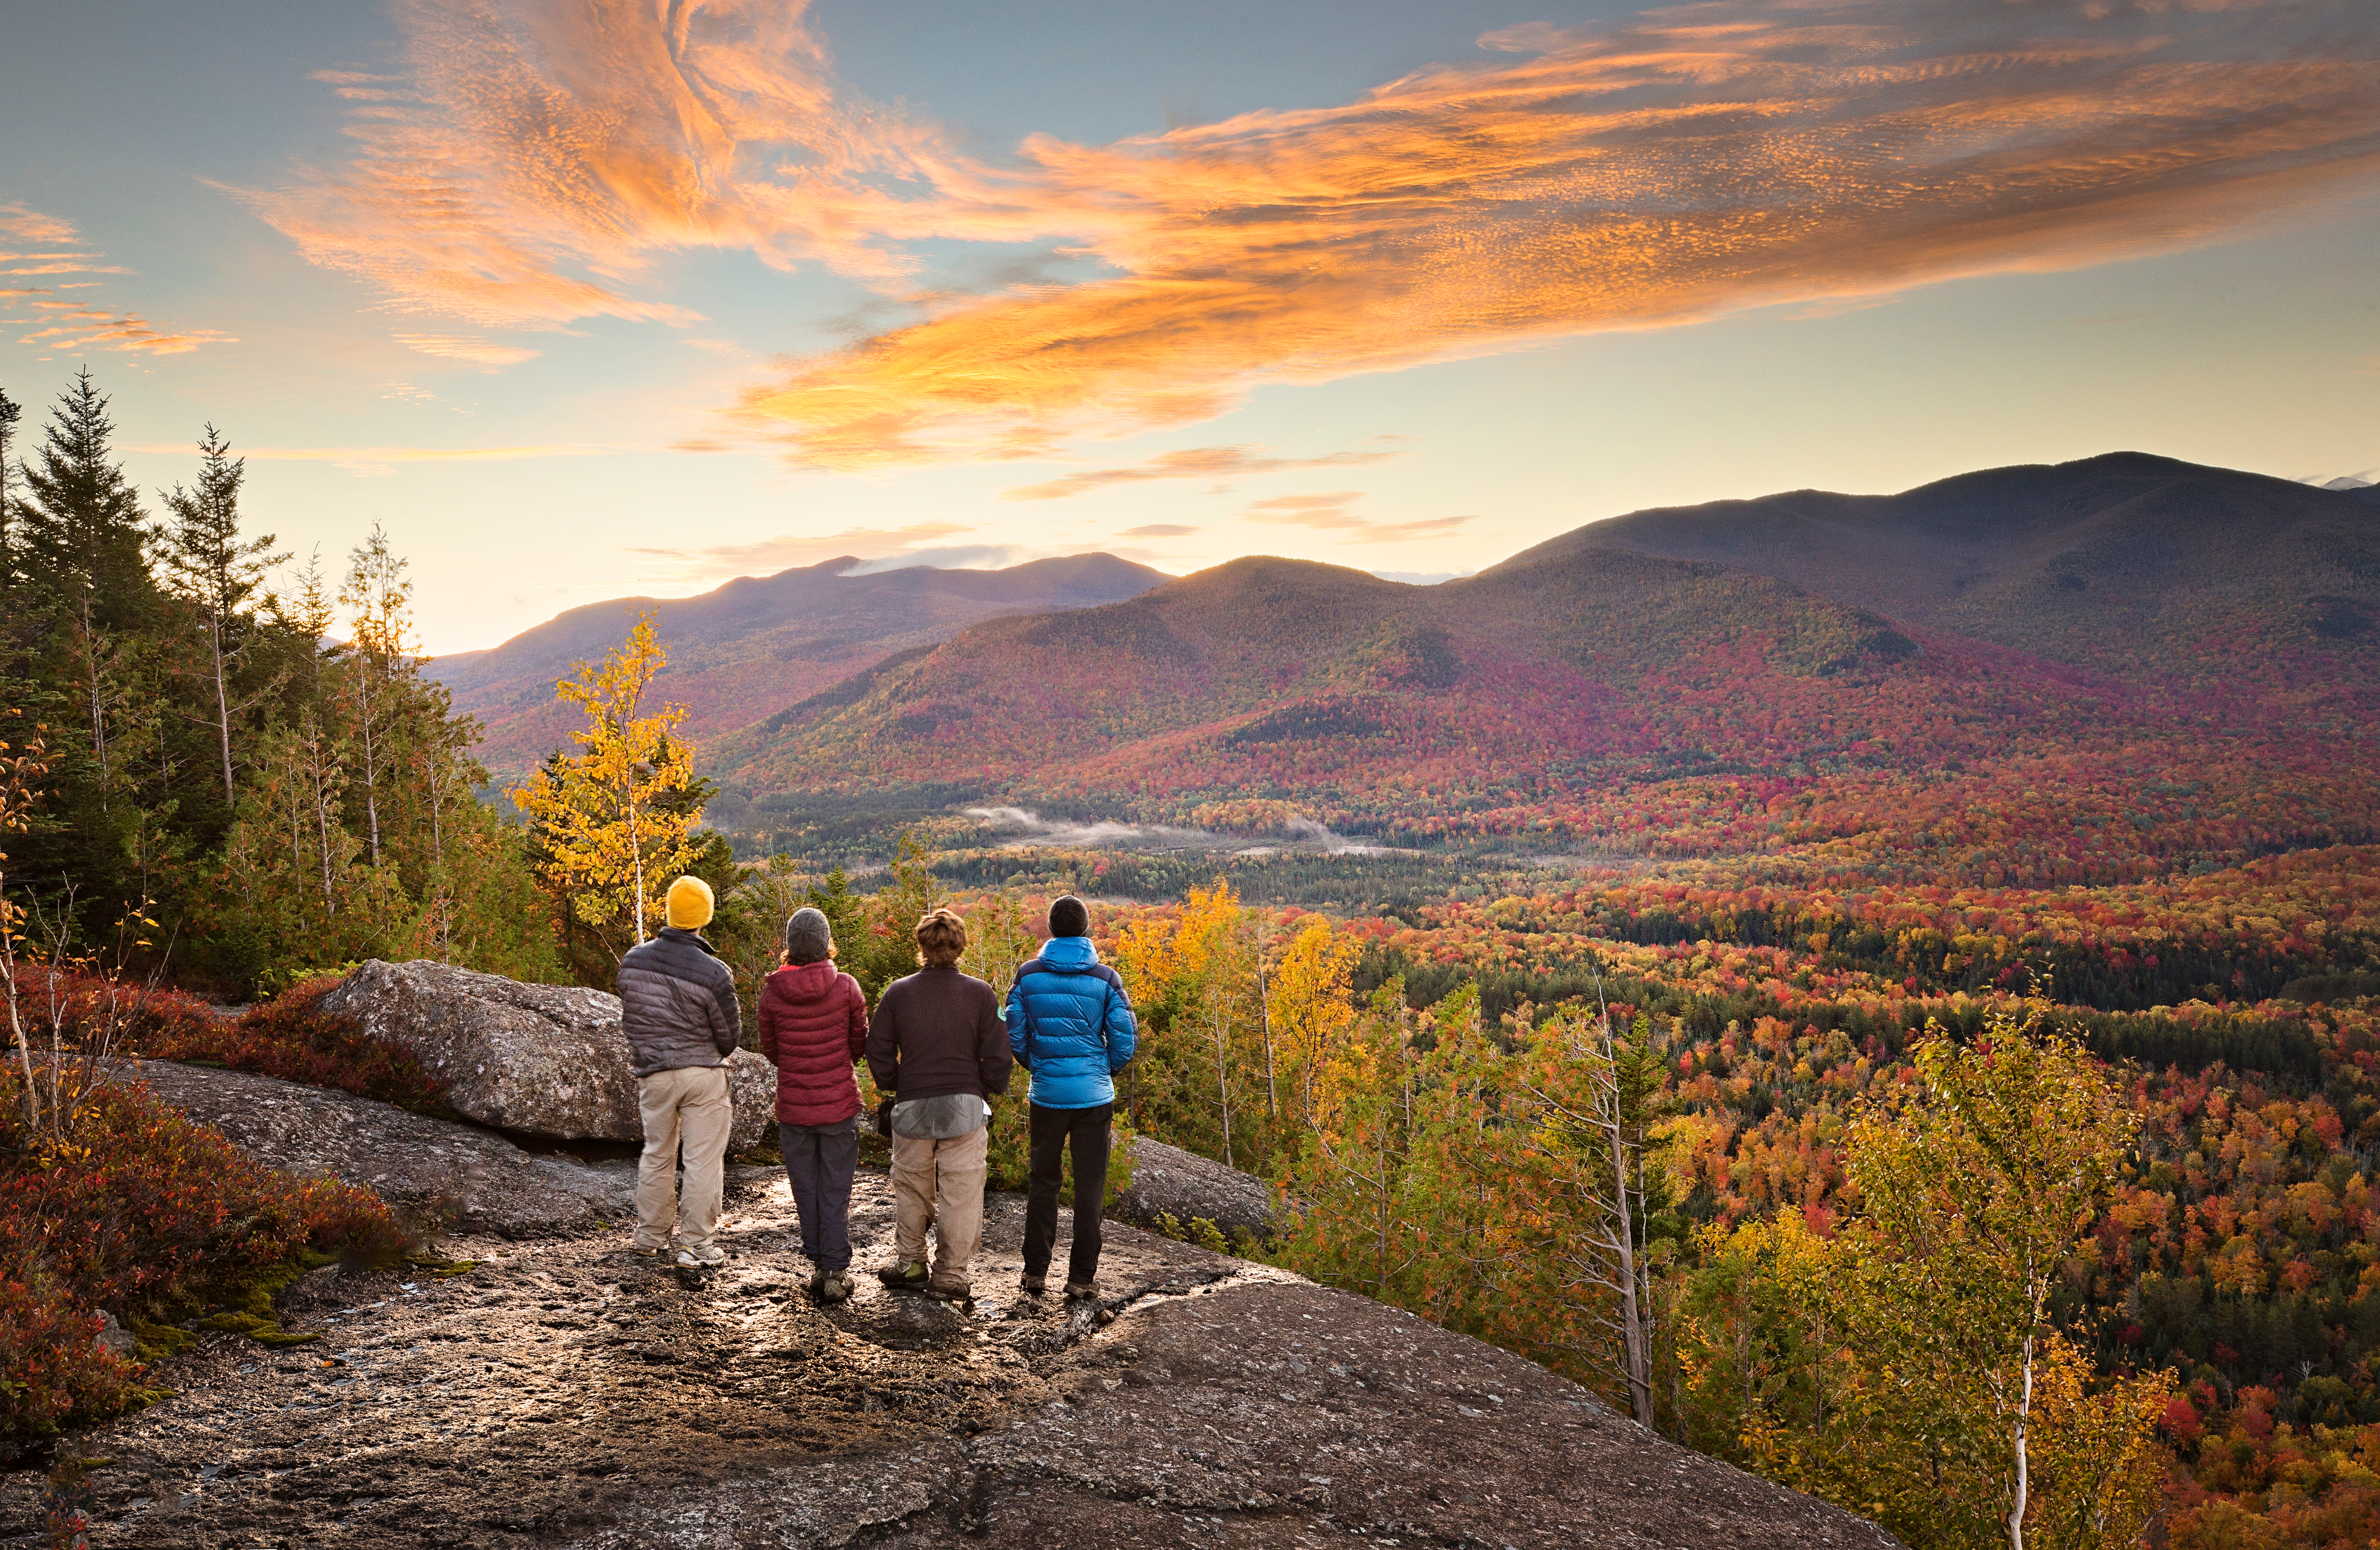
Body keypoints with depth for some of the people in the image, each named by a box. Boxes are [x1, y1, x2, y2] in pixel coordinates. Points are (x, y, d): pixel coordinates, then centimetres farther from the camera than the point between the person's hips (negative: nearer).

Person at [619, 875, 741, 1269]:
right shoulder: (713, 973, -19)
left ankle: (651, 1236, 29)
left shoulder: (634, 959, -5)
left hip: (652, 1074, 4)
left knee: (657, 1154, 20)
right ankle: (695, 1244, 9)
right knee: (703, 1159, 5)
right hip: (703, 1074, -4)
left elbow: (628, 1018, 9)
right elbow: (730, 1037, -7)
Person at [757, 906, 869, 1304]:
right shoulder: (846, 988, -11)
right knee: (836, 1192, 8)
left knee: (806, 1191, 14)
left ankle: (819, 1266, 21)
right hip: (839, 1106, -1)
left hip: (793, 1107, 1)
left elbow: (771, 1052, 3)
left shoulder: (772, 992, -8)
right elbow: (859, 1044, 0)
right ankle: (837, 1272, 9)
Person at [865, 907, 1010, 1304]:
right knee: (960, 1192, 7)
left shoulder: (897, 993, -4)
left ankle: (909, 1264, 29)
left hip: (912, 1107, 1)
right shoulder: (980, 994, -6)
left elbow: (879, 1054, 0)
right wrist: (988, 1093, 10)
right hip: (966, 1107, -1)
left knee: (911, 1188, 19)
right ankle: (950, 1275, 10)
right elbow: (997, 1056, -7)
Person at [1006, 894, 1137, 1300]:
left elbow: (1014, 1036, 0)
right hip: (1094, 1096, -1)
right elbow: (1125, 1039, -5)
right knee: (1090, 1186, 6)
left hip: (1045, 1095, 2)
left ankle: (1036, 1271, 18)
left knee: (1043, 1182, 14)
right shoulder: (1105, 979, -6)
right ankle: (1082, 1277, 9)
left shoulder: (1028, 976, -3)